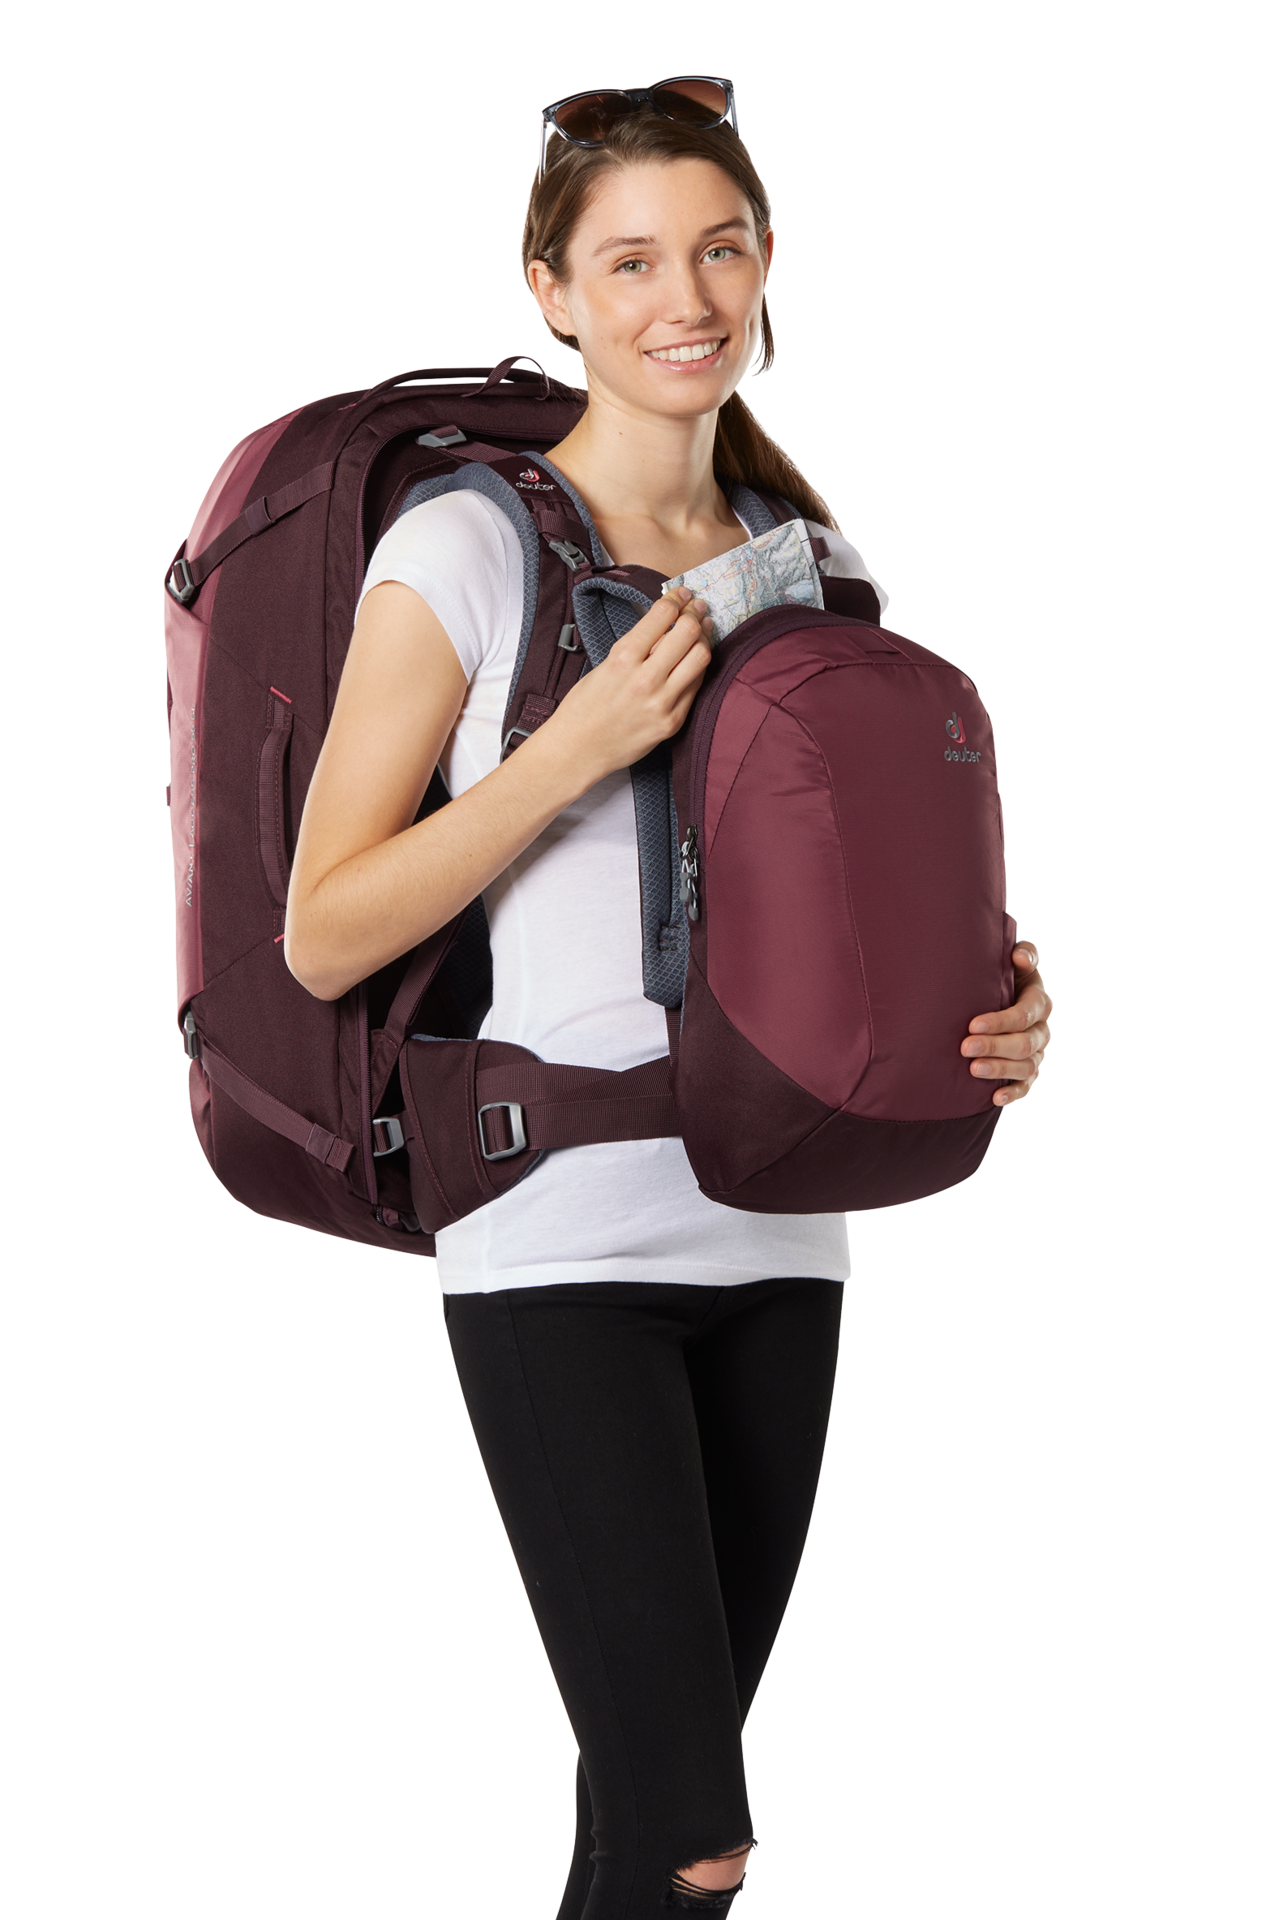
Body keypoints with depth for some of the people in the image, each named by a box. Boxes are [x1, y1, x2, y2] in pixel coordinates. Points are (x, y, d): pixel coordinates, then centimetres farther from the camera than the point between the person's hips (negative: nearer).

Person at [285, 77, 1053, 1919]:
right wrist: (584, 743, -18)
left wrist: (992, 1015, -1)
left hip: (780, 1237, 6)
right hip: (561, 1236, -6)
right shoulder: (465, 552, -6)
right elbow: (325, 934, -9)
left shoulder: (818, 570, 10)